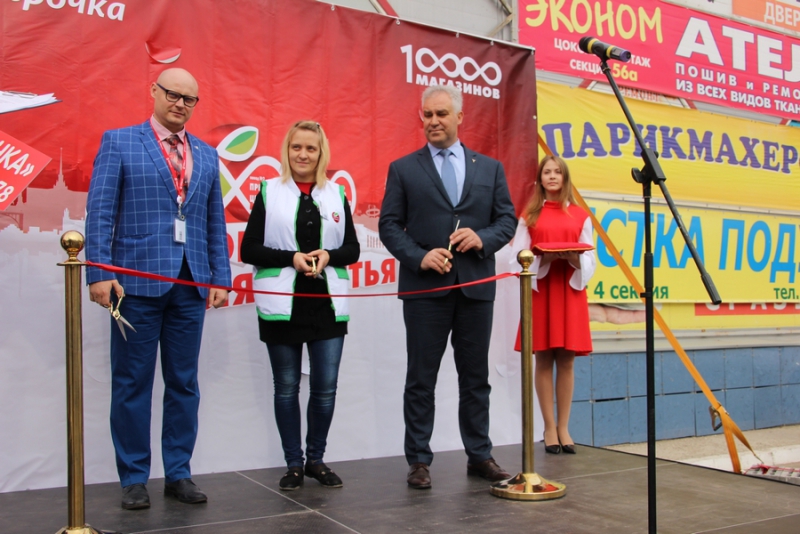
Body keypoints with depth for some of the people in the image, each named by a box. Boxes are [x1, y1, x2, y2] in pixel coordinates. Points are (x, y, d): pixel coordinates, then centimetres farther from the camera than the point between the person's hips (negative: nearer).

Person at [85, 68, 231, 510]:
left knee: (184, 383, 9)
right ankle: (133, 479, 17)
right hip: (138, 279, -4)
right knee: (132, 384, 4)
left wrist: (220, 277, 7)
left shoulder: (206, 155, 15)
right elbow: (99, 211, -3)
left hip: (190, 283, 4)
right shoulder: (119, 142, 3)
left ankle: (178, 474, 21)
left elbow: (215, 221, 14)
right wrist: (99, 272, -11)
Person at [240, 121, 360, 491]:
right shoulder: (269, 192, 4)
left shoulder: (336, 194, 11)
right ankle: (293, 464, 20)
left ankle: (316, 460, 21)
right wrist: (291, 258, -14)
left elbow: (352, 248, 10)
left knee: (326, 387, 3)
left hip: (328, 304, 2)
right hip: (282, 305, -1)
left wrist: (328, 256, -11)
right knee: (286, 387, 7)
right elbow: (249, 249, -1)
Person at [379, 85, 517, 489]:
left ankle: (479, 455, 23)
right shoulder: (403, 169, 6)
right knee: (421, 379, 4)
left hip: (477, 286, 2)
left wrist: (483, 239, -11)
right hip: (424, 287, -2)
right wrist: (419, 257, -15)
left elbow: (507, 218, 9)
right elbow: (389, 225, 0)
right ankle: (419, 460, 14)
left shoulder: (490, 168, 12)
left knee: (476, 377, 11)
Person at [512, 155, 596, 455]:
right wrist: (543, 258, -16)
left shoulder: (580, 216, 9)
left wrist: (575, 259, -14)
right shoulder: (530, 215, 7)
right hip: (540, 291, -1)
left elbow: (590, 261, 7)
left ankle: (564, 427, 9)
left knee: (566, 361, 2)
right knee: (544, 360, -1)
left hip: (570, 292, 1)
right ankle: (550, 427, 7)